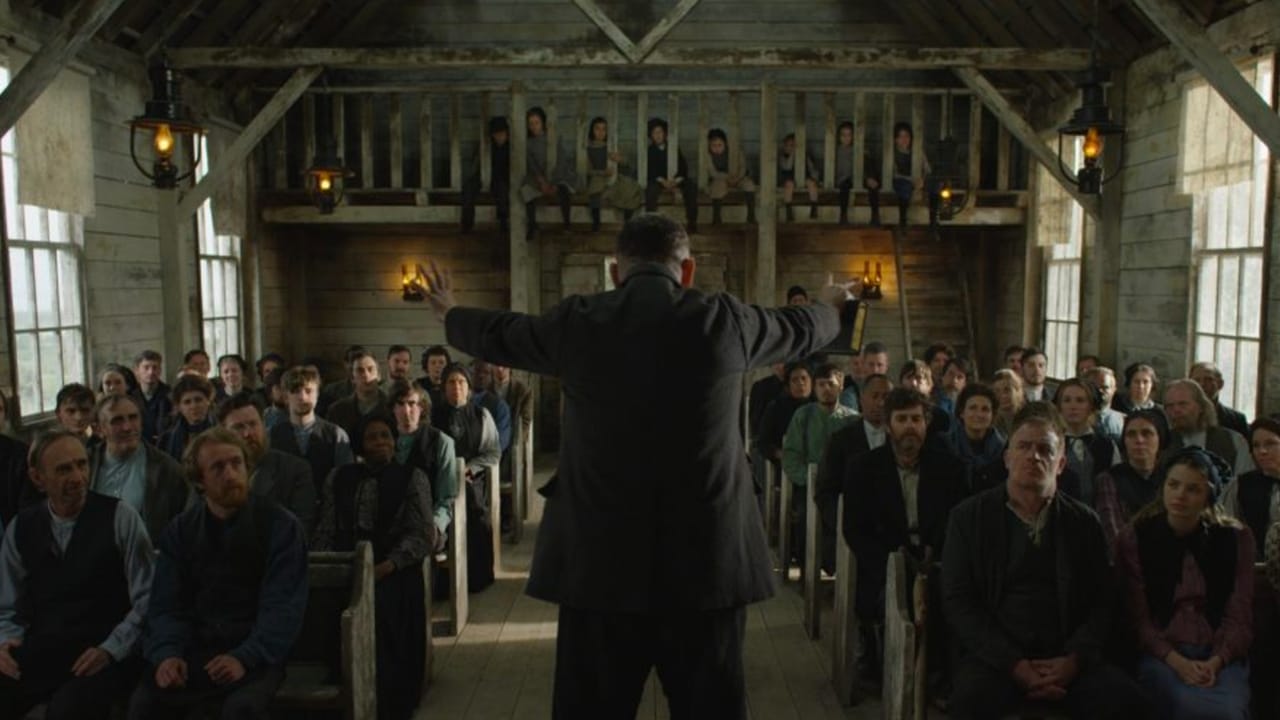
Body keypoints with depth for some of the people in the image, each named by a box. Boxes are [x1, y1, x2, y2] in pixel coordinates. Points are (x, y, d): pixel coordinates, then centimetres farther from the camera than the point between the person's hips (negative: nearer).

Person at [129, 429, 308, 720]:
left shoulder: (281, 526, -4)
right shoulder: (179, 530, 8)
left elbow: (283, 606, -10)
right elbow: (166, 605, 4)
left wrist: (245, 657, -25)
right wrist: (167, 652, -16)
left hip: (254, 654, -3)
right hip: (193, 651, 3)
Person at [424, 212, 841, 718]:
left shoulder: (576, 322, -1)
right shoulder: (725, 320, -1)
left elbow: (497, 334, 19)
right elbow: (799, 329, 19)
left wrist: (449, 313, 41)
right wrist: (832, 308, 44)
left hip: (600, 559, 0)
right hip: (708, 558, 0)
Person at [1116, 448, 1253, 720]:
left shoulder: (1235, 538, 7)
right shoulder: (1135, 539, 2)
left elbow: (1239, 617, 2)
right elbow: (1139, 618, -1)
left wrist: (1215, 662, -14)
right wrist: (1177, 662, -16)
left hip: (1221, 655, 2)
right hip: (1162, 654, -1)